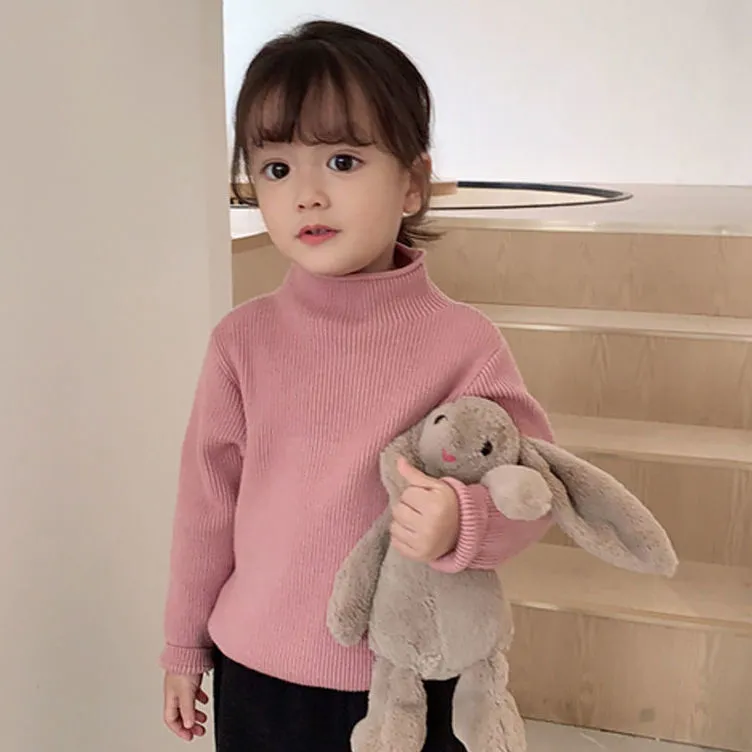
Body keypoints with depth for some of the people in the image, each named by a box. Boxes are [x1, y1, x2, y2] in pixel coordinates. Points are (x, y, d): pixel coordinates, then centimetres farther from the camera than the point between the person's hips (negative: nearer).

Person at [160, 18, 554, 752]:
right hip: (258, 674, 2)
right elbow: (208, 498, 1)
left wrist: (462, 521, -31)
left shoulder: (463, 340, -14)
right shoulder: (243, 338, -7)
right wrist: (186, 644, 9)